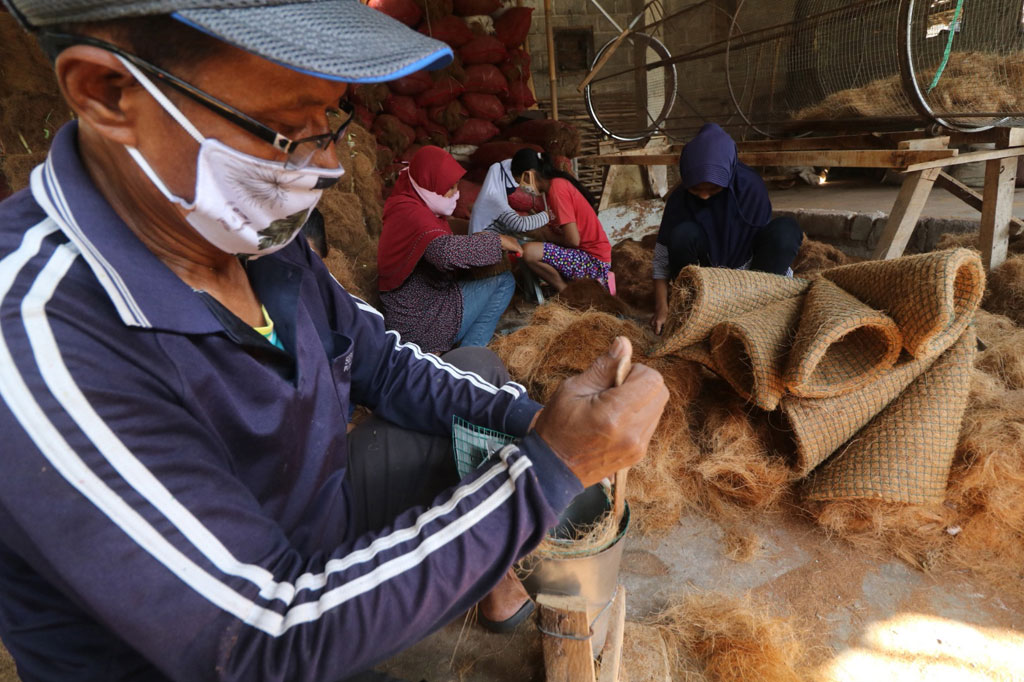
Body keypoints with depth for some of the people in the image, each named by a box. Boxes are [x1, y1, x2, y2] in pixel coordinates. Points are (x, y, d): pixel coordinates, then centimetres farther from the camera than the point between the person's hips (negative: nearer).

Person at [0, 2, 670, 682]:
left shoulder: (262, 230, -11)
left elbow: (384, 361, 0)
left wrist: (527, 418, -15)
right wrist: (548, 469, -34)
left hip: (324, 517, 7)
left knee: (478, 369, 8)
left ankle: (499, 578, 20)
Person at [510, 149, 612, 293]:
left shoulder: (556, 189, -19)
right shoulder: (558, 183, 10)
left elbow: (573, 240, -21)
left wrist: (546, 235, -5)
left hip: (594, 261, -10)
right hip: (587, 251, 10)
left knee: (528, 252, -24)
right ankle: (589, 280, 13)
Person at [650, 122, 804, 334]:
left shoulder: (750, 186, -18)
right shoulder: (679, 198, -18)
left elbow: (766, 238, -12)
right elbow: (661, 259, -16)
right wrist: (662, 308, -24)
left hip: (744, 264, 1)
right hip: (705, 265, -1)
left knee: (786, 229, -27)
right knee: (682, 234, -32)